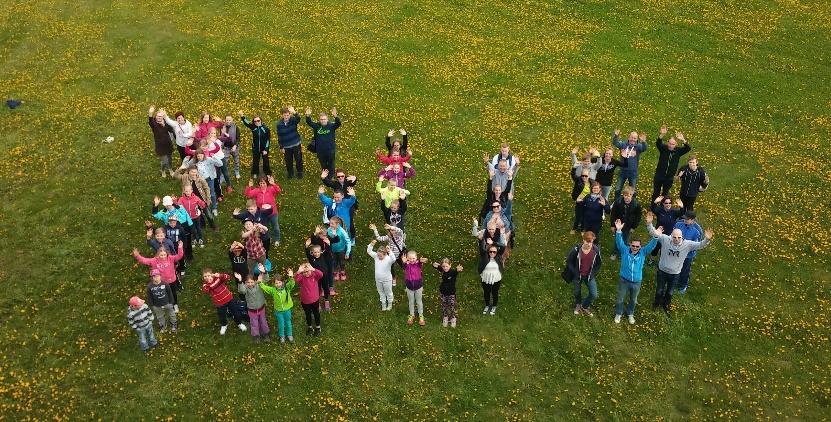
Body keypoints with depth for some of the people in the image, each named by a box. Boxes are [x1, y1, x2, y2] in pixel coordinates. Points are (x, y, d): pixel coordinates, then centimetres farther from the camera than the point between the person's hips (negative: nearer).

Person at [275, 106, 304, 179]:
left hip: (296, 144, -1)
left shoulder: (293, 120, -12)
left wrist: (294, 112, -59)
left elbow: (298, 118, -37)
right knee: (288, 162, 12)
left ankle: (300, 173, 29)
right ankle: (290, 174, 32)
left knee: (299, 160, 10)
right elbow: (279, 137, -1)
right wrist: (281, 147, 1)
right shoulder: (278, 124, -9)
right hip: (286, 146, 1)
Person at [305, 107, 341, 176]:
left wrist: (335, 116, -51)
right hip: (320, 151, 2)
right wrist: (308, 116, -43)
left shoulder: (331, 126, -13)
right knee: (323, 165, 22)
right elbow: (309, 123, -21)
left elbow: (338, 123, -30)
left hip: (330, 150, -2)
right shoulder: (317, 126, -8)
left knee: (331, 165, 17)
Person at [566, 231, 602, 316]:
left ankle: (584, 306, 26)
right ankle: (577, 305, 53)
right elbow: (569, 261, -9)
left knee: (594, 295, -5)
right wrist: (575, 273, -12)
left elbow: (599, 263, 0)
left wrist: (593, 273, -6)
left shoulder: (596, 250, -18)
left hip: (589, 276, 1)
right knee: (577, 293, 20)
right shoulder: (576, 250, -24)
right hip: (578, 276, -1)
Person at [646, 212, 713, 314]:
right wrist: (649, 223, -42)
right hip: (662, 271, -1)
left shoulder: (687, 244, -21)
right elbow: (653, 233, -24)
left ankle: (665, 305, 52)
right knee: (659, 291, 20)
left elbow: (700, 245, -24)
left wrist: (707, 240, -45)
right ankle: (657, 302, 52)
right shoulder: (665, 239, -23)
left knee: (669, 293, 23)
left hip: (675, 274, 1)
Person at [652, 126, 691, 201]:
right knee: (656, 193, 13)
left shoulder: (678, 151, -7)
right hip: (659, 176, -1)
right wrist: (661, 135, -50)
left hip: (669, 178, 1)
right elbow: (658, 143, -29)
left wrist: (683, 140, -39)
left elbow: (688, 148, -20)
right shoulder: (663, 148, -10)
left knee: (665, 194, 15)